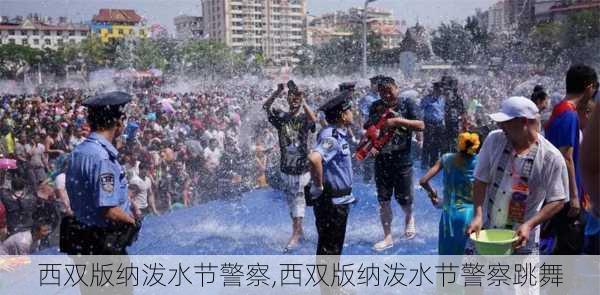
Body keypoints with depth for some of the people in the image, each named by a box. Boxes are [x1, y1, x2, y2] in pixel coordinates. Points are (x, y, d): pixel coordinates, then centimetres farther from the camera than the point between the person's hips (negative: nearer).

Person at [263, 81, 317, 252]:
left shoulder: (305, 118, -6)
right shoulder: (281, 117, 3)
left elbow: (314, 120, -29)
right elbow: (266, 107, -12)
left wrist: (303, 102, -34)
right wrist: (277, 92, -25)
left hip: (301, 166, -4)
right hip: (285, 167, 5)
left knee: (298, 200, -3)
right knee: (290, 200, 14)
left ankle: (295, 234, 1)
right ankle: (299, 230, 28)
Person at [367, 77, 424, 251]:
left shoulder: (406, 102, -4)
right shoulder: (376, 107, 6)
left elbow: (420, 125, -14)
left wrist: (397, 121, -22)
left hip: (402, 160, -3)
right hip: (382, 160, 3)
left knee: (404, 199, 4)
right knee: (383, 200, 5)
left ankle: (409, 218, 40)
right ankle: (387, 238, 17)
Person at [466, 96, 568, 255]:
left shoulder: (551, 157, -14)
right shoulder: (494, 140, -5)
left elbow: (558, 200, -10)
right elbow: (481, 181, -2)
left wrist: (529, 225, -22)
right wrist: (478, 215, -15)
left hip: (521, 240, -3)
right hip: (484, 232, 3)